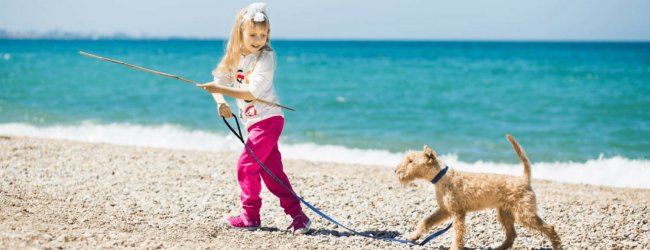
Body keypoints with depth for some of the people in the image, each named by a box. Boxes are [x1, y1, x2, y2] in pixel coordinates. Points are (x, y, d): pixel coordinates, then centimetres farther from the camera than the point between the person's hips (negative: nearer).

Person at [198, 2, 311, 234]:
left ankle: (251, 216, 5)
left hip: (268, 119, -8)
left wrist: (220, 89, -28)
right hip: (254, 122, 8)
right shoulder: (234, 57, 6)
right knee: (272, 170, 6)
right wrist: (221, 102, -13)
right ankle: (297, 215, 7)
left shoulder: (265, 58, -15)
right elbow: (218, 81, 6)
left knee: (246, 165, -7)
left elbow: (252, 92, -24)